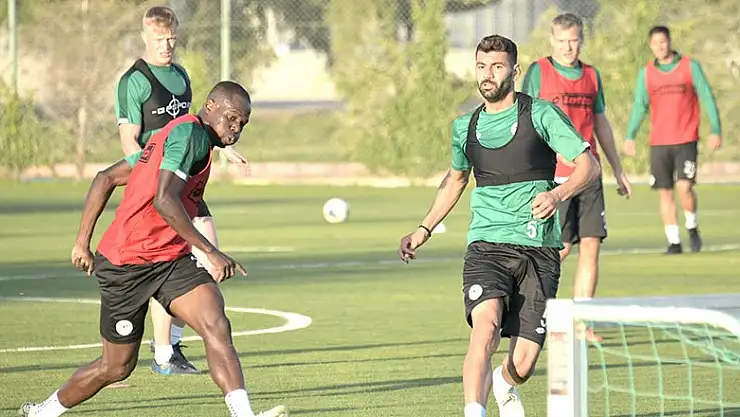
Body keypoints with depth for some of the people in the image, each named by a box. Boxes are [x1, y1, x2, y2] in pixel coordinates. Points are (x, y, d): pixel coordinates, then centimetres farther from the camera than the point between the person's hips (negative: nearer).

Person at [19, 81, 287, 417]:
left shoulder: (171, 136, 17)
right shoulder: (190, 132, -13)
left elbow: (106, 178, 18)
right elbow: (164, 200, -27)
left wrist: (83, 241, 17)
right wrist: (211, 253, -28)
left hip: (171, 260, 9)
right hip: (126, 263, -9)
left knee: (217, 326, -17)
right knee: (116, 367, 6)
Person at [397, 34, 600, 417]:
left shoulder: (541, 114, -1)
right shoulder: (465, 127, 12)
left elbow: (589, 165, -3)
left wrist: (558, 194, -22)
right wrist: (424, 229, 26)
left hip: (539, 252, -2)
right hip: (486, 247, 2)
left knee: (523, 366, -2)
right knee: (485, 328, -28)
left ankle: (503, 384, 35)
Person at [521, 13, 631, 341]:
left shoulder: (591, 75, 13)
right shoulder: (538, 72, -2)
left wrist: (618, 169, 22)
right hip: (553, 176, -5)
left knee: (591, 246, -1)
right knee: (560, 248, -9)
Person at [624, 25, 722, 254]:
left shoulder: (690, 66, 0)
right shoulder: (646, 73, 7)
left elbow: (707, 98, 1)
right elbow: (639, 106, 6)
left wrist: (715, 130, -8)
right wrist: (630, 137, -6)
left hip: (686, 140, -3)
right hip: (659, 142, 3)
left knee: (684, 187, -15)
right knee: (665, 193, 2)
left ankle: (692, 228, 10)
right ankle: (674, 242, 9)